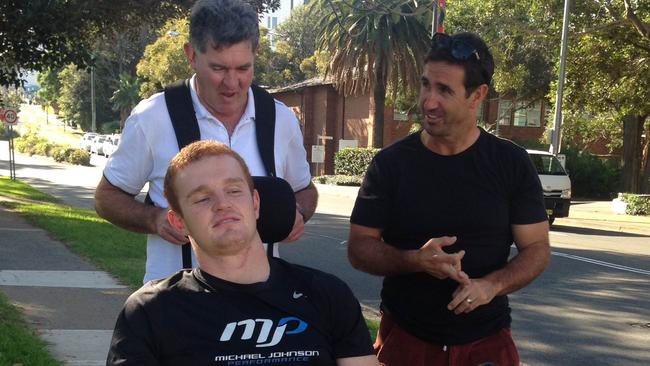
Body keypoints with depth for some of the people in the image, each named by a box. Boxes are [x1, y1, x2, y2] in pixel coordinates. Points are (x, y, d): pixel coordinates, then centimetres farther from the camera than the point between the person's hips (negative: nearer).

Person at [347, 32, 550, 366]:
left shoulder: (511, 164, -5)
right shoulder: (390, 163, -6)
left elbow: (537, 248, -2)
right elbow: (359, 247, -4)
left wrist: (492, 285, -20)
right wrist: (416, 260, -22)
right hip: (404, 337, 0)